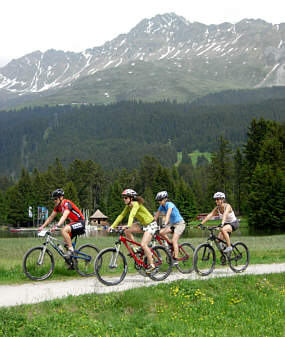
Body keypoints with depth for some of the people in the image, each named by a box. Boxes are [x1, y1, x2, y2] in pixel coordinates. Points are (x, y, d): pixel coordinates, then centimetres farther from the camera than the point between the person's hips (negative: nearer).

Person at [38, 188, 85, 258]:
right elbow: (51, 217, 9)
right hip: (74, 223, 9)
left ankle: (71, 249, -19)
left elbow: (64, 216, -37)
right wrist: (42, 226, 0)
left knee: (63, 230, -30)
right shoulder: (58, 206, 4)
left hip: (80, 222, -9)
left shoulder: (67, 204, -22)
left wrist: (57, 226, -49)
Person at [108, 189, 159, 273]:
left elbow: (132, 215, -40)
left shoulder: (136, 204, -24)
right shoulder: (128, 206, 1)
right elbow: (121, 216, 0)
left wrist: (128, 225, -56)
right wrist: (112, 226, -8)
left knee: (143, 245, -20)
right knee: (127, 231, -11)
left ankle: (151, 265, -6)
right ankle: (134, 248, 4)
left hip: (151, 225, -8)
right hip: (143, 225, 8)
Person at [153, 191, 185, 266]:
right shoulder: (161, 207, -2)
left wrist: (165, 224, -51)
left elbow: (168, 214, -39)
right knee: (161, 232, -17)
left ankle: (175, 259, -14)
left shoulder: (170, 204, -23)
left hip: (180, 223, -7)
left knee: (174, 240, -19)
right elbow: (156, 216, 0)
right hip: (172, 224, 7)